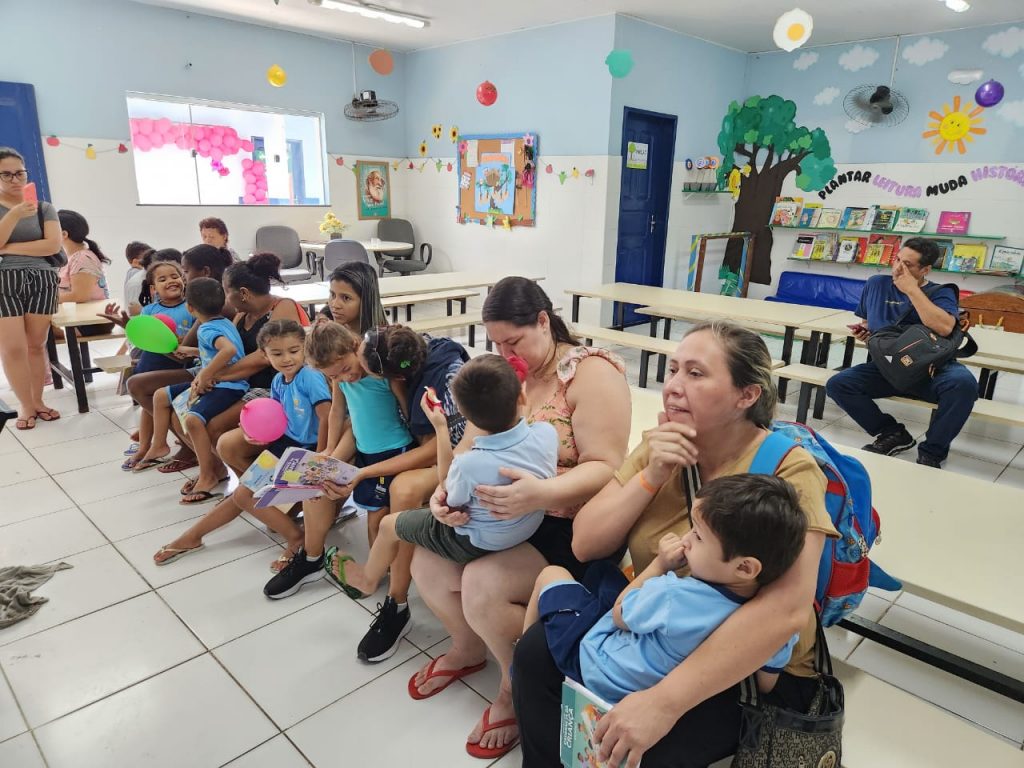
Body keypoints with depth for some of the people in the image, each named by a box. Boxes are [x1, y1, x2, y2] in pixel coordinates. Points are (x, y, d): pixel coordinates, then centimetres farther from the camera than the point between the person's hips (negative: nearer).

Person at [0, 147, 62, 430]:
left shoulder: (44, 209, 7)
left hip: (41, 281, 1)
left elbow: (53, 245, -5)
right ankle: (25, 405, 3)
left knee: (36, 345, 4)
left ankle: (38, 401, 11)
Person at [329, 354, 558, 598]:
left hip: (477, 544, -6)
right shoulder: (547, 433, -27)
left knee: (388, 524, 18)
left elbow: (447, 486, -12)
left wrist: (440, 427, -12)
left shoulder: (470, 465, -38)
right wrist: (514, 387, -4)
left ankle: (367, 580, 49)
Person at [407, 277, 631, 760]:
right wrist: (446, 491, -20)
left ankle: (519, 687, 7)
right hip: (503, 516, 7)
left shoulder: (591, 372, -16)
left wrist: (542, 493, -40)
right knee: (426, 562, -5)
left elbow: (606, 468, -23)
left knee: (483, 586, -24)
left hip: (570, 526, -7)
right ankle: (467, 647, 26)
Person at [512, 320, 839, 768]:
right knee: (537, 651, -8)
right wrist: (651, 476, -21)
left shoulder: (787, 471, -22)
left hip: (756, 670, -5)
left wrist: (665, 701, -38)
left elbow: (787, 609, -35)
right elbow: (584, 545, -6)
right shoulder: (659, 447, -5)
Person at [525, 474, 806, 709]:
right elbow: (766, 685, -6)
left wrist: (659, 565, -14)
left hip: (591, 659, -6)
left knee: (551, 574, 14)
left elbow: (619, 616, -18)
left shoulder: (674, 596, -41)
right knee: (601, 570, 24)